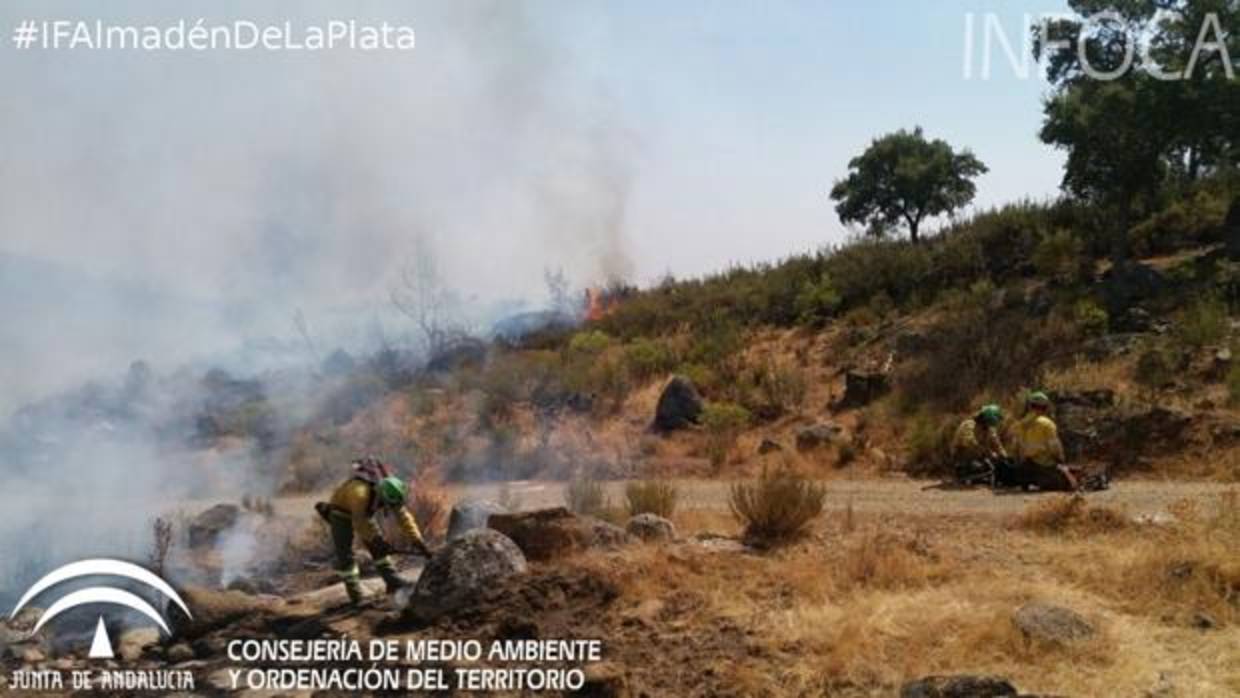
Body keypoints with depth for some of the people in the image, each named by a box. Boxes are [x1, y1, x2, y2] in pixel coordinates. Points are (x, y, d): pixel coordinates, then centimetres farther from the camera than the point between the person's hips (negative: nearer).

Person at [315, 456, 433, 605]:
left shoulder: (391, 493, -23)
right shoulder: (360, 492, -42)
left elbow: (404, 517, -17)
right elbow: (360, 524, -37)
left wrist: (418, 542, -21)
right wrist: (380, 541, -35)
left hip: (364, 513, 5)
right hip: (341, 513, -5)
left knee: (378, 548, 0)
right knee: (344, 554, -7)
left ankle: (393, 581, 6)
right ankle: (355, 593, 2)